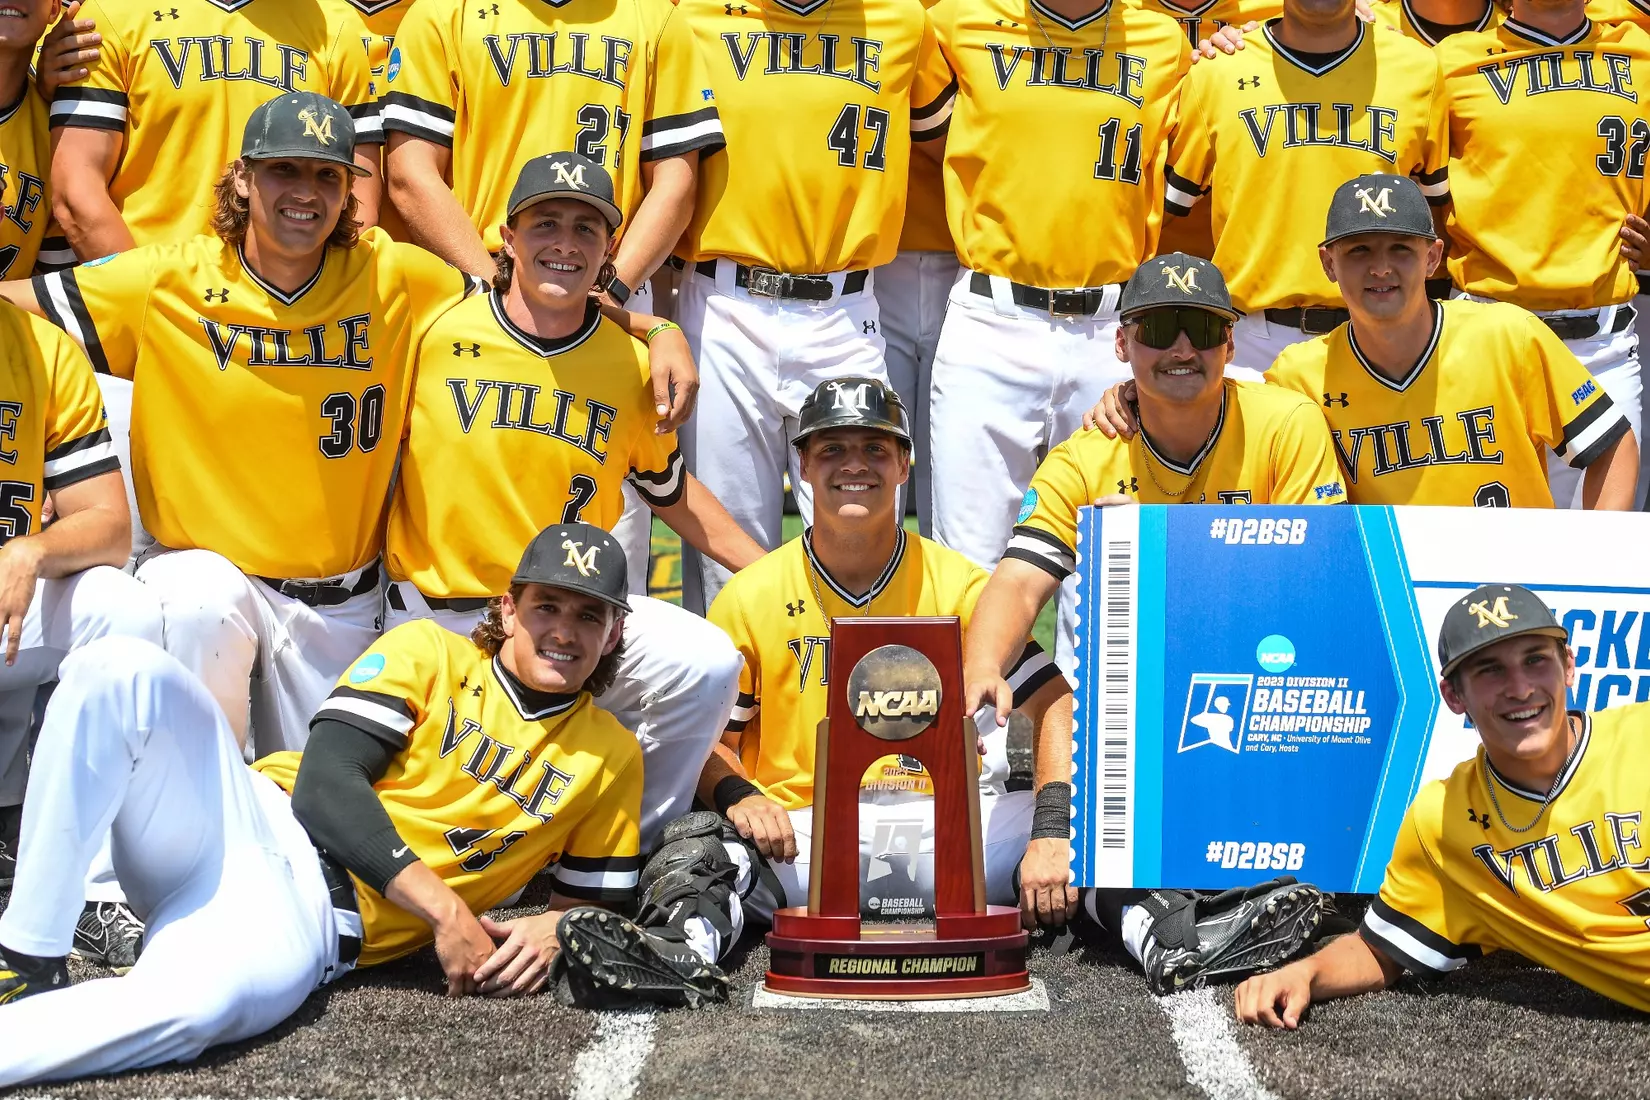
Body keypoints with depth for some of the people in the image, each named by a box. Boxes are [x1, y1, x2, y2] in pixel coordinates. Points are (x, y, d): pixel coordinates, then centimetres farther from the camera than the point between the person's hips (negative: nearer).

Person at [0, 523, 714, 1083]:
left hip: (318, 920, -1)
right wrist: (446, 911, -13)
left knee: (194, 1003, -42)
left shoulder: (610, 756, 13)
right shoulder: (428, 654, 6)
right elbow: (325, 780, -6)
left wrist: (553, 927, -5)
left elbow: (597, 900, 21)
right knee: (122, 671, -30)